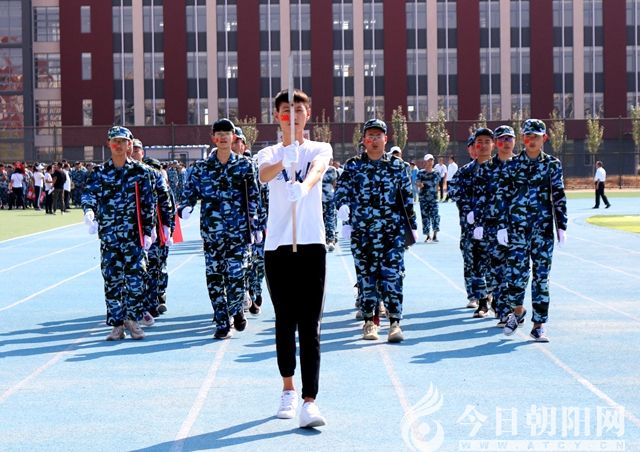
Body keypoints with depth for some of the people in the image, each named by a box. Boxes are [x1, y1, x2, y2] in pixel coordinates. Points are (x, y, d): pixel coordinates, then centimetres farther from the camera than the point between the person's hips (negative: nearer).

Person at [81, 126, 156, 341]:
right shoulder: (99, 173, 8)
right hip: (108, 235, 1)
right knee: (111, 280, 3)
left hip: (134, 234, -1)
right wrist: (89, 210, -29)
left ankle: (132, 318, 11)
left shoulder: (139, 172, 5)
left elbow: (148, 203, 4)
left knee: (135, 278, -5)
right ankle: (116, 324, 10)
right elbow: (90, 193, -7)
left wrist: (148, 232, 0)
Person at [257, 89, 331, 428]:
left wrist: (304, 186, -42)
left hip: (311, 245, -2)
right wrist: (283, 162, -38)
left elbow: (317, 169, -18)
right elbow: (263, 175, -15)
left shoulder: (319, 149, 7)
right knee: (284, 321, 10)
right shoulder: (269, 154, 9)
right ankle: (288, 390, 27)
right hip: (277, 246, 2)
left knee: (309, 326, -8)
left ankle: (309, 401, -14)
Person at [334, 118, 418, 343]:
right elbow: (341, 190, 4)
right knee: (365, 276, 5)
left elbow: (407, 199, 11)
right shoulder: (353, 166, 7)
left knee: (392, 276, -8)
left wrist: (412, 226, 11)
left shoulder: (397, 166, 7)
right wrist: (343, 206, -15)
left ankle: (395, 322, -6)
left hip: (392, 231, -1)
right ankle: (369, 321, 15)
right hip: (362, 232, 1)